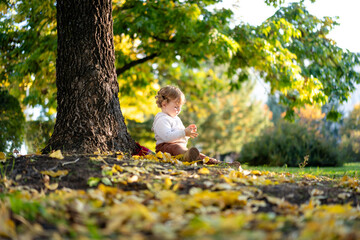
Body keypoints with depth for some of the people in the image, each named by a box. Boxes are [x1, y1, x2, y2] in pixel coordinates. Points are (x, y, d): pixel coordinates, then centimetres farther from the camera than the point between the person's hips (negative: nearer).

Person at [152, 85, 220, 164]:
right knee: (176, 147, -41)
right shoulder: (161, 119, -8)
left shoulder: (176, 119, 24)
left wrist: (188, 131, 11)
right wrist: (184, 132, -25)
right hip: (166, 146, -10)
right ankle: (186, 155, -74)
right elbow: (167, 137, -23)